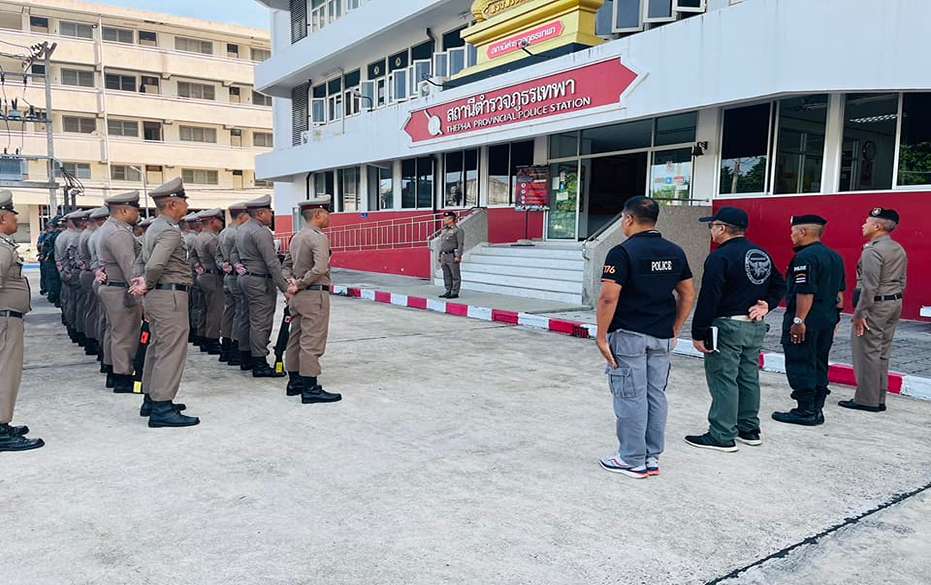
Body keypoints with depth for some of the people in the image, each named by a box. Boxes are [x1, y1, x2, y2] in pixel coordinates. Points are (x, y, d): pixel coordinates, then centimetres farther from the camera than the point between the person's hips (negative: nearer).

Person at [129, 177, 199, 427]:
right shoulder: (170, 231, -17)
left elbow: (147, 262, 18)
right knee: (172, 350, -7)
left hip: (156, 296, 11)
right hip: (170, 296, -11)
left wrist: (145, 283, 3)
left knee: (157, 348, 17)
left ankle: (151, 400, 27)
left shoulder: (154, 227, 17)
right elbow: (155, 265, -27)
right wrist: (148, 285, -10)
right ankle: (162, 408, -5)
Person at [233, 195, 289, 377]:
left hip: (245, 278, 10)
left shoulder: (241, 229, 14)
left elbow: (236, 254, 22)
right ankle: (260, 365, -3)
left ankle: (250, 357, 22)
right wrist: (284, 287, -20)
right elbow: (272, 263, -21)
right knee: (261, 322, -6)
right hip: (260, 281, -10)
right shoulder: (260, 232, -18)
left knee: (254, 320, 16)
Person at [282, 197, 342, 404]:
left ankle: (295, 382, 22)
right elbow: (320, 268, -26)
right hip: (314, 295, -9)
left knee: (296, 340, 14)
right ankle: (310, 389, -3)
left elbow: (286, 265, 19)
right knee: (312, 342, -6)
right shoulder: (319, 237, -14)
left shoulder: (296, 237, 15)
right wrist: (300, 284, -15)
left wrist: (292, 282, 3)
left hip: (298, 295, 9)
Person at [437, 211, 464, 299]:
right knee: (446, 275, 10)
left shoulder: (458, 230, -9)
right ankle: (448, 292, 16)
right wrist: (440, 255, 17)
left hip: (453, 256, -8)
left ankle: (455, 293, 0)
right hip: (444, 256, 8)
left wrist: (458, 256, -21)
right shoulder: (444, 230, 16)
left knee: (455, 275, -3)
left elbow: (461, 244, -15)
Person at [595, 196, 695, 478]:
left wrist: (602, 336, -12)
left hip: (629, 336, -6)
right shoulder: (675, 252, 8)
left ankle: (632, 460, 10)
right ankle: (653, 458, 21)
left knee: (631, 397, 2)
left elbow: (609, 298, -18)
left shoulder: (623, 252, -12)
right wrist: (674, 329, 17)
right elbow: (688, 294, 12)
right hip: (662, 337, 6)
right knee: (656, 395, 12)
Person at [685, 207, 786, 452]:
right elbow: (779, 285, 19)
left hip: (728, 327, -9)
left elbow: (708, 299, -18)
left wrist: (698, 333, -15)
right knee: (749, 378, 16)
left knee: (723, 380, -3)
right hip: (756, 327, 9)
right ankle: (749, 430, 26)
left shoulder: (720, 257, -15)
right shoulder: (762, 255, 13)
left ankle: (722, 436, 0)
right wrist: (766, 304, 6)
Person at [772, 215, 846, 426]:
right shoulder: (835, 256, 14)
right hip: (828, 319, 10)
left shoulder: (805, 257, -17)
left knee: (800, 366, -2)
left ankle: (806, 411, 1)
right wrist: (834, 313, 23)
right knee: (819, 365, 14)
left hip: (806, 321, -10)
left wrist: (799, 321, -22)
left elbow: (806, 292, -23)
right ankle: (816, 410, 21)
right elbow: (839, 291, 18)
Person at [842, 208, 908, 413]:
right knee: (882, 353, 13)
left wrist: (860, 313, -18)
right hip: (895, 304, 9)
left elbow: (870, 286, -20)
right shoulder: (899, 249, 13)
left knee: (867, 353, -3)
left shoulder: (872, 251, -16)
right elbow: (902, 282, 16)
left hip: (875, 305, -9)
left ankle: (866, 400, 2)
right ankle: (879, 399, 18)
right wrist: (895, 301, 21)